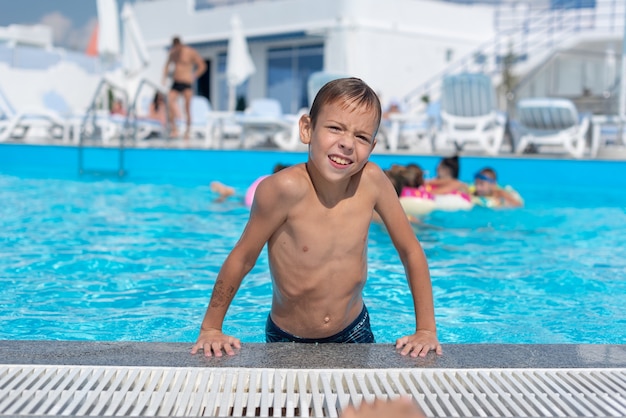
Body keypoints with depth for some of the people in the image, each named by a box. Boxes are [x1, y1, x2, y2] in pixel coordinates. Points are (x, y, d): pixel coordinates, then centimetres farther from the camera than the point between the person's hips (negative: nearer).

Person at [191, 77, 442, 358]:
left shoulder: (372, 180, -19)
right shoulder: (284, 188, -28)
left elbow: (411, 251, -6)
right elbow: (242, 258, -16)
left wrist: (426, 330, -6)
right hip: (286, 341, -2)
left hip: (354, 333, 3)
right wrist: (210, 329, -8)